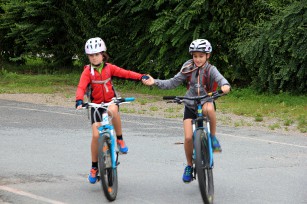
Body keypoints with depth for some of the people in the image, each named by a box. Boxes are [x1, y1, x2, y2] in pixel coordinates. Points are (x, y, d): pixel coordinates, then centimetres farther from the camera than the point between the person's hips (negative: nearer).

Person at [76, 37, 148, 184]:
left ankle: (120, 139, -18)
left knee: (113, 110, -38)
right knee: (96, 135, -10)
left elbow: (125, 73, -2)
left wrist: (141, 77, -17)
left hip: (110, 101, 0)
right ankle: (94, 167, 8)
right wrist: (79, 101, -37)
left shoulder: (109, 68, 0)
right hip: (96, 104, 0)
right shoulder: (88, 71, -6)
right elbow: (81, 87, -18)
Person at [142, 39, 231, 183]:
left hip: (205, 102, -2)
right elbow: (173, 83, 1)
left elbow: (220, 78, -28)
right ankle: (189, 166, 10)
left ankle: (213, 137, -18)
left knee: (209, 109, -41)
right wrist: (155, 82, -12)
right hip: (190, 105, 2)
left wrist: (225, 85, -52)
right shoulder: (188, 69, -1)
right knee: (188, 137, -13)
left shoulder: (210, 70, -9)